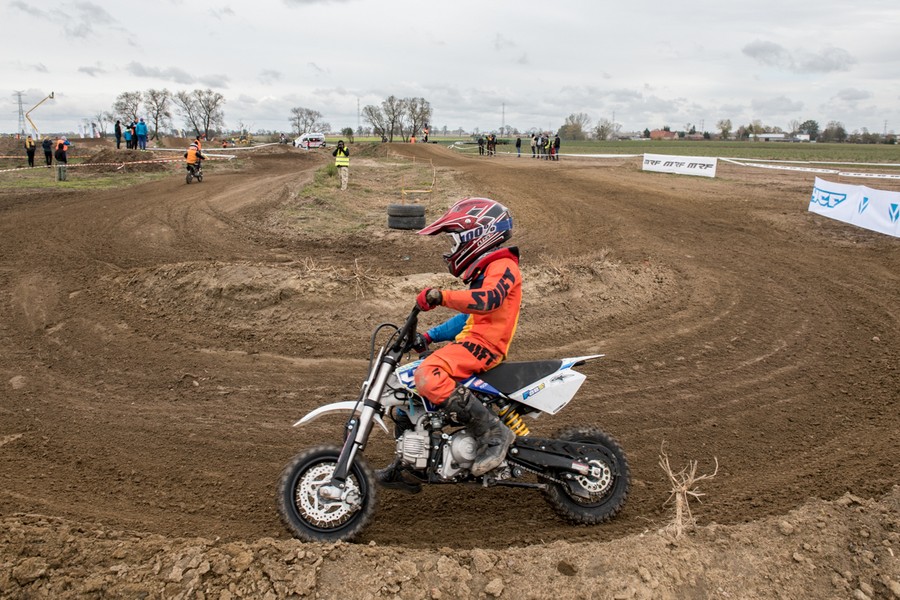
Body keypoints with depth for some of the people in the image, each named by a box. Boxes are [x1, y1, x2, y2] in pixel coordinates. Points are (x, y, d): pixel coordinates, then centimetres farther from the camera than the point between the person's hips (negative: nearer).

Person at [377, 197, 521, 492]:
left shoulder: (502, 266, -7)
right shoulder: (484, 271, 26)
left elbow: (488, 299, -29)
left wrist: (441, 296, -37)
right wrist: (430, 336, 20)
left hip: (483, 344, -11)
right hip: (471, 341, 11)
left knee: (428, 376, -34)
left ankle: (493, 432, -27)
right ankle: (406, 468, 21)